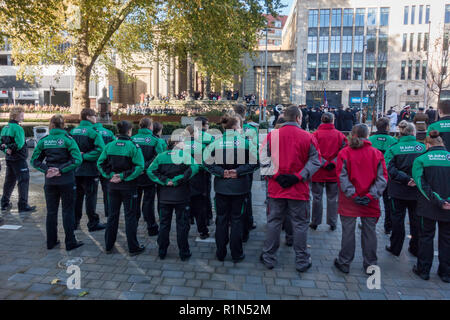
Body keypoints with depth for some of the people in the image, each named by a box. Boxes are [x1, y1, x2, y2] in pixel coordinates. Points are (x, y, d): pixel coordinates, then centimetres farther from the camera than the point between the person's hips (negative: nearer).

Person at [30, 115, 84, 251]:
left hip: (50, 181, 3)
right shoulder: (67, 139, -9)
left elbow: (34, 160, 3)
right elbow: (77, 160, -18)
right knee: (68, 211, 5)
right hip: (66, 181, -3)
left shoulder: (44, 140, 1)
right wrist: (61, 170, -14)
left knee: (51, 212, 14)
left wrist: (46, 169, -4)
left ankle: (51, 241, 24)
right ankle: (70, 243, 11)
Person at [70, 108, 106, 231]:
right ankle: (93, 223, 9)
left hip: (75, 170, 6)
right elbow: (100, 149, -24)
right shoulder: (93, 132, -12)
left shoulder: (72, 132, 7)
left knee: (77, 196, 16)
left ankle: (74, 222, 24)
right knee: (91, 196, 2)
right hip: (89, 170, -6)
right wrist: (85, 156, -16)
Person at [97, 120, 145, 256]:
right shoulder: (133, 146, -13)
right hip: (128, 186, -4)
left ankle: (109, 246, 25)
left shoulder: (109, 146, 0)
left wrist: (110, 175, -4)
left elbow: (100, 163, 0)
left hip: (113, 185, 4)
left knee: (112, 215, 15)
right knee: (130, 216, 5)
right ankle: (133, 248, 12)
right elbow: (139, 166, -19)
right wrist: (124, 176, -14)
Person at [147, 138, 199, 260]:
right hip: (181, 196, -3)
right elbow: (194, 168, -22)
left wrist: (165, 181, -8)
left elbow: (150, 171, -6)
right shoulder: (185, 155, -7)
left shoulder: (161, 156, 2)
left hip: (164, 197, 3)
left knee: (164, 224, 14)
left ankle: (162, 252, 25)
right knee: (182, 225, 8)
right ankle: (184, 253, 16)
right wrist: (177, 180, -17)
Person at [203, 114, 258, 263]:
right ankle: (236, 254, 19)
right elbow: (255, 163, -9)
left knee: (221, 219, 13)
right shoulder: (246, 141, -8)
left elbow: (207, 162, -5)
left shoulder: (216, 142, -4)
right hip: (240, 187, -1)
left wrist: (221, 172, -6)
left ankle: (220, 253, 23)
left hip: (221, 186, 2)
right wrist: (238, 171, -8)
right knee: (237, 219, 10)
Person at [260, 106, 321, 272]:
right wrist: (298, 177, -10)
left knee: (273, 222, 14)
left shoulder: (271, 135, -3)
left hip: (276, 189, 2)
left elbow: (263, 158, -6)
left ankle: (269, 258, 25)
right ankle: (301, 261, 24)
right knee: (300, 224, 12)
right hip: (299, 190, -1)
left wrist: (276, 175, -8)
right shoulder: (308, 137, -5)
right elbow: (315, 161, -6)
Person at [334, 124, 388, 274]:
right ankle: (370, 264, 25)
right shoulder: (377, 153, 0)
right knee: (369, 231, 13)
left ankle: (344, 263, 18)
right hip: (370, 202, 2)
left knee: (348, 231, 7)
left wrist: (352, 194, -11)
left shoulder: (344, 152, -7)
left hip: (349, 201, -1)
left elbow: (342, 176, -12)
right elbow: (382, 177, -4)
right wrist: (372, 195, -7)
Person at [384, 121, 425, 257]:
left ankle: (395, 248, 20)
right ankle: (415, 249, 27)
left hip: (398, 191, -1)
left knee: (397, 218, 11)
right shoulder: (422, 147, -6)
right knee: (416, 219, 15)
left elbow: (390, 169, -18)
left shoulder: (393, 148, -10)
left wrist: (405, 179, -17)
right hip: (417, 190, 1)